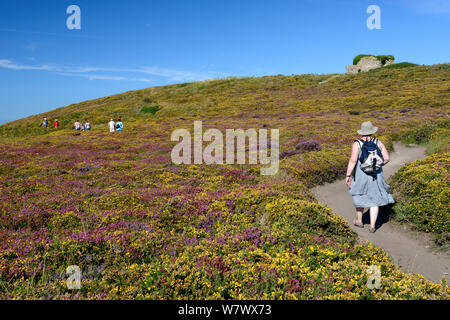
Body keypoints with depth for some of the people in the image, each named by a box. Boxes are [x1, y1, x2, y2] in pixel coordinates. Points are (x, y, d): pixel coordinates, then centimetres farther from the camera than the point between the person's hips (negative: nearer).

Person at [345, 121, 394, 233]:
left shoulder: (357, 143, -12)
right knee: (374, 200, 11)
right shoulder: (378, 142, -2)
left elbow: (353, 160, -21)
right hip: (376, 175, 2)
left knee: (360, 196, 20)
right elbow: (387, 158, -1)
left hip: (361, 175, -2)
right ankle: (372, 226, 7)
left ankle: (359, 220, 32)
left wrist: (348, 175, -16)